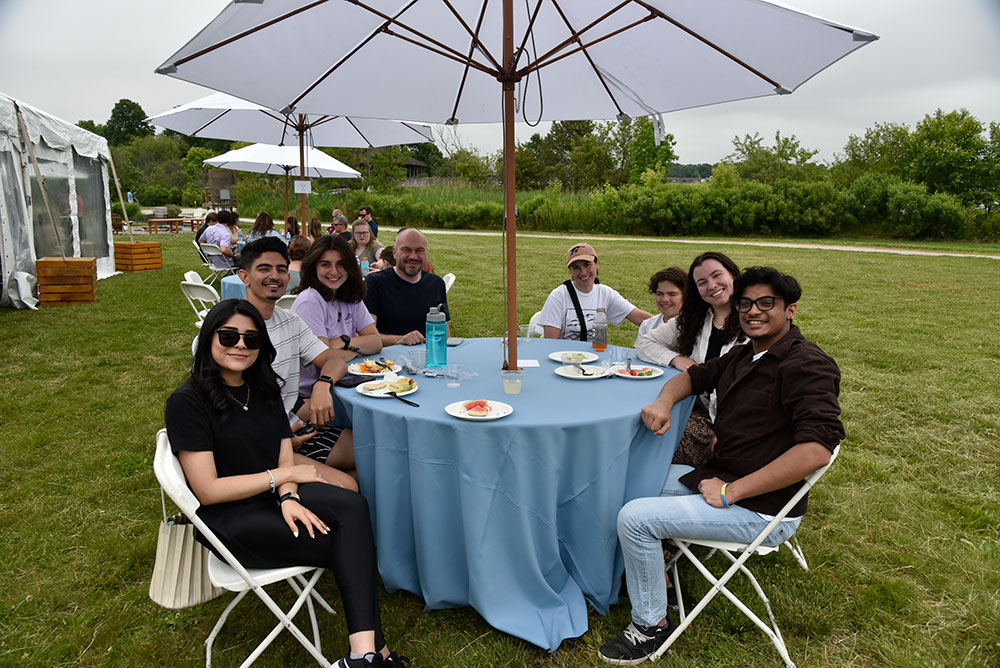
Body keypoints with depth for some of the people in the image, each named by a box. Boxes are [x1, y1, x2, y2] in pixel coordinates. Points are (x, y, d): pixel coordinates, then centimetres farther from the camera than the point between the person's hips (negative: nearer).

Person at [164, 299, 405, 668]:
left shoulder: (264, 390, 11)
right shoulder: (186, 402, -9)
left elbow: (285, 460, 6)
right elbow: (208, 491, -14)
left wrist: (288, 498, -17)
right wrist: (285, 475, -12)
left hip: (276, 498, 6)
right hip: (230, 522, -6)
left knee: (353, 507, -26)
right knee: (349, 543, -23)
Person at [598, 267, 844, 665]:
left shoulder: (806, 365, -20)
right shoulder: (745, 355, 8)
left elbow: (816, 450, -31)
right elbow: (694, 375, 20)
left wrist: (730, 492, -27)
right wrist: (664, 400, -5)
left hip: (761, 511, -9)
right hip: (717, 477, 10)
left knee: (634, 517, -19)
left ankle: (651, 625, 3)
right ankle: (657, 575, 26)